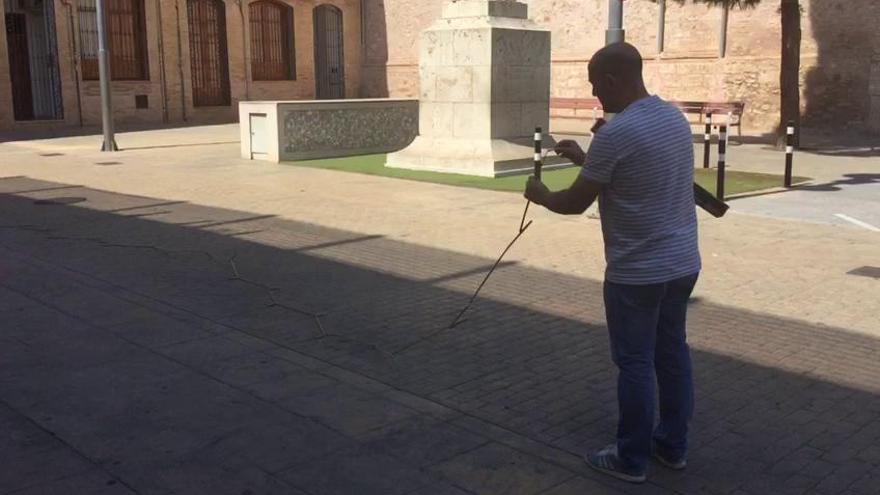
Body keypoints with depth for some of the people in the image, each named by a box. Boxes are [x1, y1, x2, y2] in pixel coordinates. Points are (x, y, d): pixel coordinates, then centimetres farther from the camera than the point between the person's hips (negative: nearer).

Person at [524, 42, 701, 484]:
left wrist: (541, 195, 8)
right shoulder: (675, 118, 7)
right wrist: (584, 159, 22)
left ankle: (631, 459, 16)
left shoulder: (615, 132, -20)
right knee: (673, 353, 17)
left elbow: (576, 203, -12)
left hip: (638, 272, -8)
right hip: (683, 262, 8)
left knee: (635, 364, 4)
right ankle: (673, 446, 29)